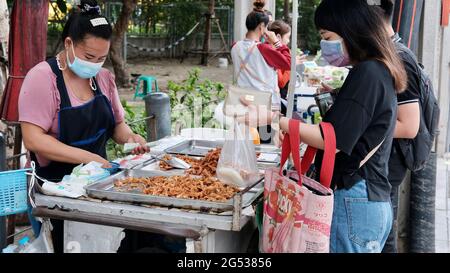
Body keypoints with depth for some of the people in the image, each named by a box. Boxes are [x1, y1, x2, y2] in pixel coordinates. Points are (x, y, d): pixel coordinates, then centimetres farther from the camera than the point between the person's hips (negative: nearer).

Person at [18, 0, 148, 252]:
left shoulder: (104, 78, 6)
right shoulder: (43, 78, -11)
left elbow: (117, 124, 16)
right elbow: (33, 139, -18)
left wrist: (129, 136, -6)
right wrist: (87, 157, -26)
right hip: (57, 184, -5)